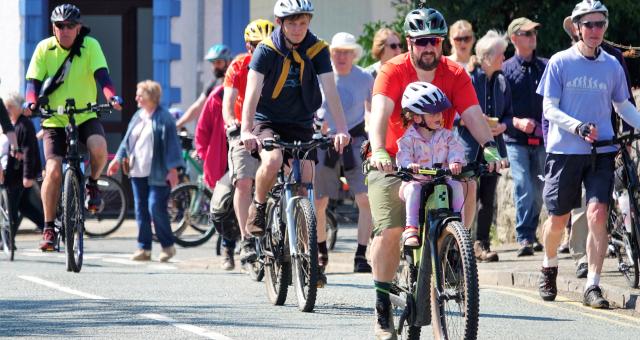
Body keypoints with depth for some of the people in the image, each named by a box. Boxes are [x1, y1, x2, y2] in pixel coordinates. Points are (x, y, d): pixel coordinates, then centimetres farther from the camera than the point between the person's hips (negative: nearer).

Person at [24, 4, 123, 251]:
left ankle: (92, 184, 1)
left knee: (98, 145, -32)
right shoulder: (44, 49, -3)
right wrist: (31, 101, -28)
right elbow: (33, 80, -6)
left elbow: (101, 74, -16)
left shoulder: (90, 46, -5)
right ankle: (48, 228, -4)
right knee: (53, 170, -16)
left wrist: (111, 96, -35)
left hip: (85, 117, 0)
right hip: (54, 121, 0)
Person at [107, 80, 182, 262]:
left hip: (157, 173, -7)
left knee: (156, 208, -11)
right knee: (141, 210, 6)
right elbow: (127, 140, 22)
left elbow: (171, 143, -11)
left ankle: (168, 246, 4)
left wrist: (172, 169, -15)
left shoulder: (164, 118, -8)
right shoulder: (138, 116, 14)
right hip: (138, 172, 7)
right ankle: (144, 248, 11)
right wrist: (118, 159, 20)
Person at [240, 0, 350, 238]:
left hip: (301, 125, 2)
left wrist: (341, 129, -31)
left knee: (305, 184, -8)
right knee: (273, 161, -31)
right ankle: (258, 207, -5)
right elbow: (253, 91, -23)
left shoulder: (318, 50, -9)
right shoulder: (267, 50, -14)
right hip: (267, 122, -2)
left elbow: (330, 91, -17)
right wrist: (246, 131, -38)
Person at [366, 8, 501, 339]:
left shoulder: (455, 75, -5)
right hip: (393, 162, -3)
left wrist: (489, 147, -36)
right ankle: (382, 303, -6)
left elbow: (473, 114, -17)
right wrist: (378, 151, -45)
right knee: (390, 230, -17)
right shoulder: (393, 71, -13)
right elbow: (380, 112, -27)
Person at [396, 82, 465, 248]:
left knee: (456, 185, -24)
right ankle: (411, 228, -33)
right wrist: (409, 165, -43)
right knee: (413, 189, -34)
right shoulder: (409, 138, -6)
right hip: (416, 180, -3)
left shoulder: (445, 135, 5)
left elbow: (456, 148, -6)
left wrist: (456, 162, -30)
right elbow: (403, 155, -19)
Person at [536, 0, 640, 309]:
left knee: (597, 215, -14)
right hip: (564, 151, -1)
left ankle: (593, 286, -12)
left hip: (601, 152, 1)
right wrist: (578, 127, -21)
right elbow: (549, 109, -5)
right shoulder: (560, 63, -2)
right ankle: (549, 267, 38)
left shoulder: (612, 66, 7)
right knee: (558, 219, 9)